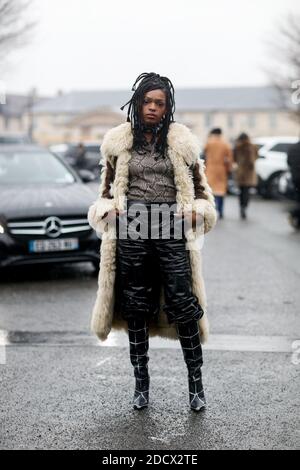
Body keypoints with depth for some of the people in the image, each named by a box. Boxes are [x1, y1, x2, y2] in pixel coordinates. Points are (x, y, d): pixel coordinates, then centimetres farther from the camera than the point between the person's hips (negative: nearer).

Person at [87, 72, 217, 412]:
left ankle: (196, 383, 6)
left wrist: (197, 211, -5)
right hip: (131, 229, 1)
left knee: (183, 304, -5)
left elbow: (199, 186, 13)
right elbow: (106, 187, 17)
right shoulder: (119, 140, 8)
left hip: (171, 229, -1)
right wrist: (108, 210, -2)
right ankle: (141, 383, 17)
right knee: (135, 306, 6)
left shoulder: (181, 141, 6)